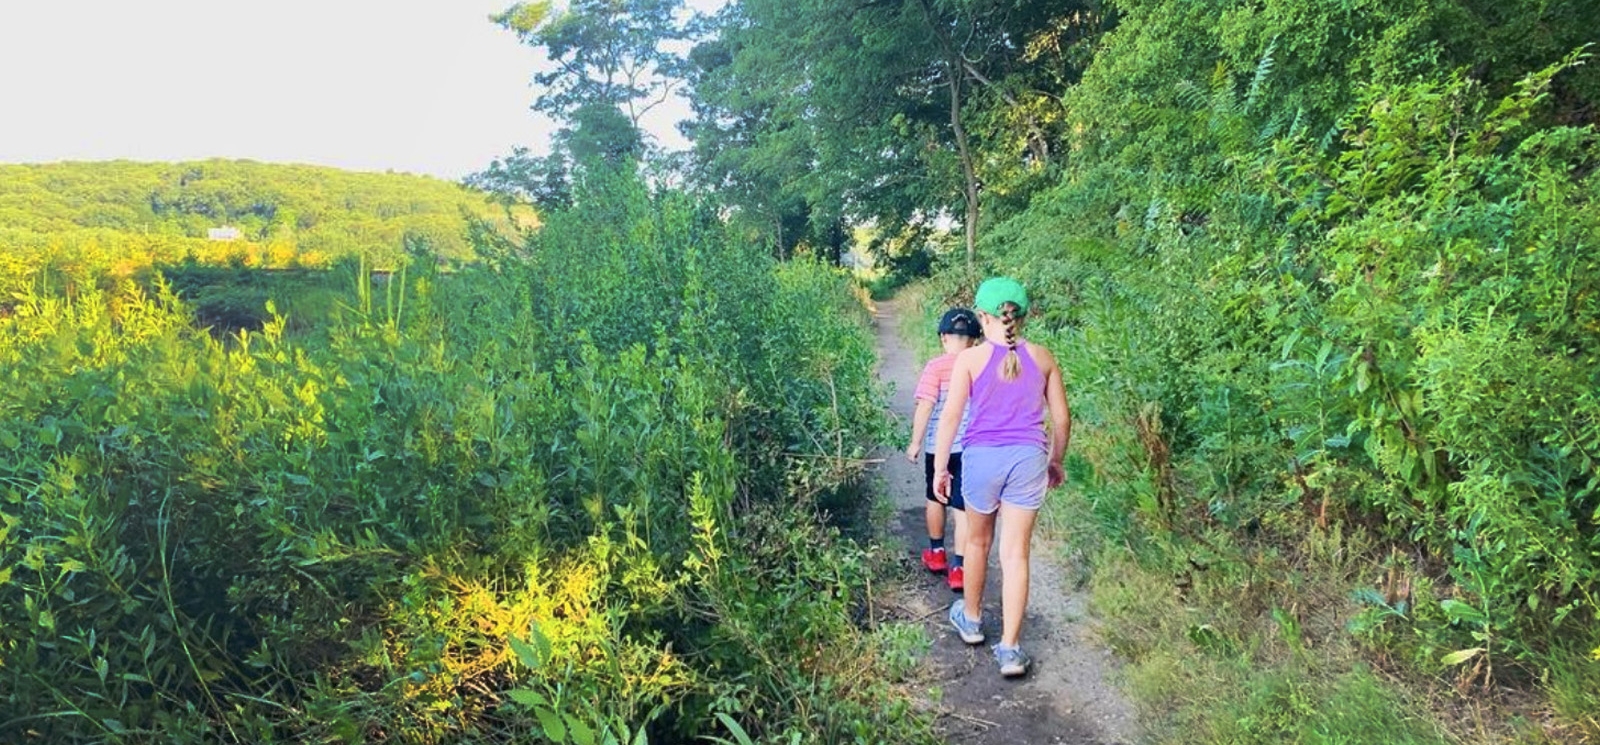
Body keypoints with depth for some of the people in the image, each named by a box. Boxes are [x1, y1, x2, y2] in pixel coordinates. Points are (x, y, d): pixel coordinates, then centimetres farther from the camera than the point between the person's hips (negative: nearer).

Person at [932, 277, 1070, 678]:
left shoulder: (970, 359, -6)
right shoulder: (1043, 358, 1)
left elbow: (950, 417, -7)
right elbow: (1061, 418, 6)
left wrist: (939, 468, 3)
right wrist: (1056, 462, 21)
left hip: (981, 457, -1)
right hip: (1029, 458, 1)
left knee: (978, 541, 21)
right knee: (1016, 554, 5)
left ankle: (971, 619, 40)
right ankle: (1010, 648, 6)